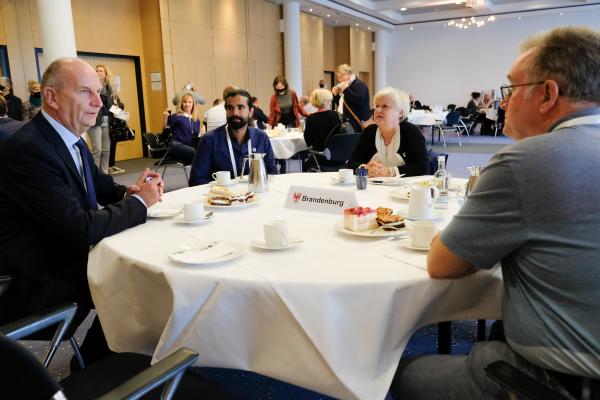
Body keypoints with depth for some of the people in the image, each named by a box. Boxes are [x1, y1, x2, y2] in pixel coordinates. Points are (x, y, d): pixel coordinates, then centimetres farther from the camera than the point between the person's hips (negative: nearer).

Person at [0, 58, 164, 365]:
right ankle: (93, 364, 16)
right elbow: (82, 229, -30)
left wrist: (128, 192, -7)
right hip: (33, 281, -8)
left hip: (62, 255, 8)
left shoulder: (71, 138, 2)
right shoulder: (28, 149, -26)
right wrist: (139, 202, -17)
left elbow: (101, 185, 16)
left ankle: (96, 356, 22)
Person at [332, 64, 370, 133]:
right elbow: (340, 103, 25)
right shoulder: (345, 86, 19)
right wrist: (335, 94, 7)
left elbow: (359, 101, -25)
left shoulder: (359, 84, -9)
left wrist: (346, 90, -22)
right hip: (346, 122, 9)